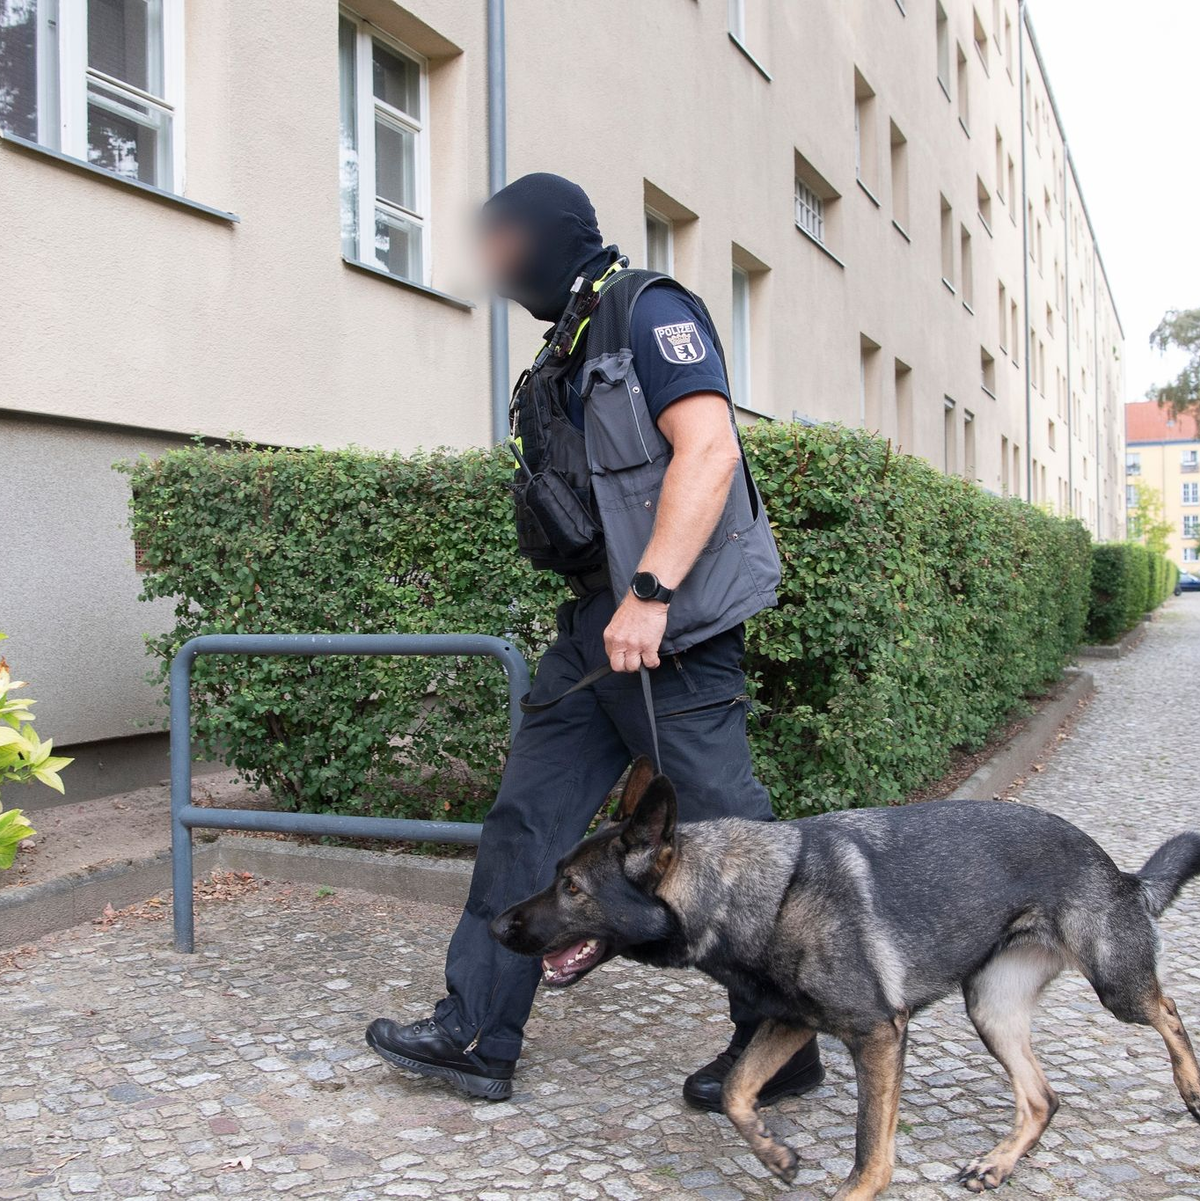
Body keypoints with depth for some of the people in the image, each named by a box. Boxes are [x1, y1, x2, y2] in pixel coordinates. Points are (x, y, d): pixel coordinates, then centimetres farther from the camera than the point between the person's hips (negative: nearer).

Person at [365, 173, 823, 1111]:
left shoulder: (650, 312, -6)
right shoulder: (569, 355, 21)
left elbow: (709, 448, -19)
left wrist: (649, 594, -26)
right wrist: (607, 608, 17)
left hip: (668, 625, -10)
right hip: (597, 625, 10)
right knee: (525, 817, 9)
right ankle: (476, 1037, 17)